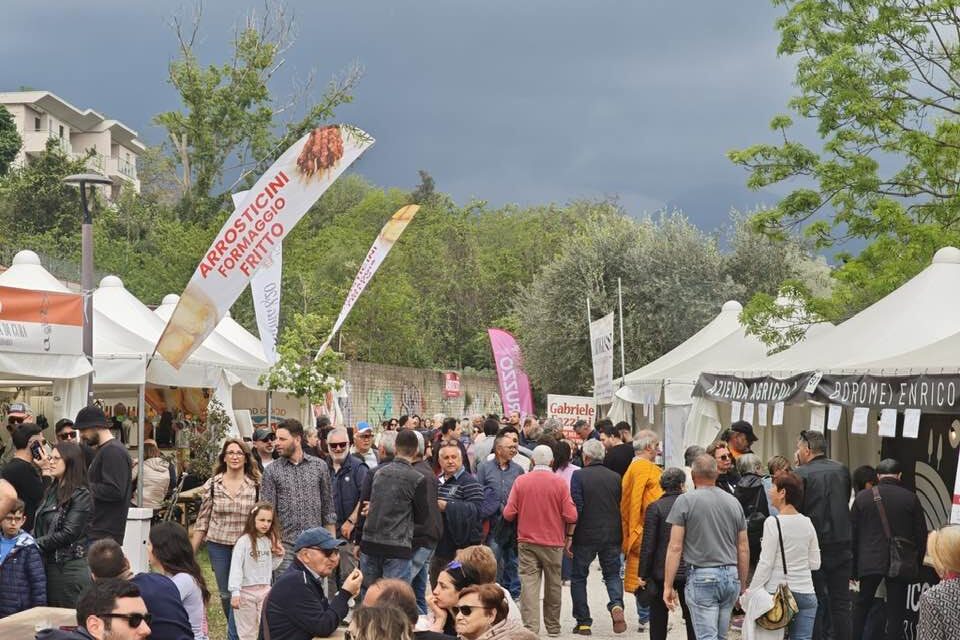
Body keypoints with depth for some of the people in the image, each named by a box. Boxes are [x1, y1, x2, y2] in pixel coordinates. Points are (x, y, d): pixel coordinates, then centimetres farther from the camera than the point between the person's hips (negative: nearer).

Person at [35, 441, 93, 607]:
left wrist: (36, 544, -12)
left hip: (70, 567, -8)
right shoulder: (52, 491, 13)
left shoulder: (81, 495, -11)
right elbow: (40, 527, 15)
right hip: (48, 564, 8)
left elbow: (68, 534, -17)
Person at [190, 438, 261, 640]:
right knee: (225, 593, 12)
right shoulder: (212, 485, 1)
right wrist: (190, 552, 4)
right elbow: (202, 520, 5)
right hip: (218, 544, 2)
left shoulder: (256, 485, -3)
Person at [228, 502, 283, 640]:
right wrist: (235, 593, -21)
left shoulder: (270, 541, 5)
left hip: (265, 590, 5)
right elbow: (236, 567, -16)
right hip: (246, 591, -5)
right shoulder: (244, 541, -14)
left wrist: (279, 556, -2)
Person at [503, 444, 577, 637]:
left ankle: (530, 627, -10)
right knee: (553, 585, 13)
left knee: (529, 584, -1)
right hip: (553, 542, 0)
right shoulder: (560, 482, -7)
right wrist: (569, 535, 11)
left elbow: (509, 514, -4)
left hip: (526, 540, 0)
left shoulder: (521, 481, -5)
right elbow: (571, 516, -9)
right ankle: (553, 627, 23)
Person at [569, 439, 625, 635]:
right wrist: (621, 535, 19)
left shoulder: (579, 476, -9)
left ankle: (583, 622, 9)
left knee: (578, 577, 10)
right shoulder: (615, 477, 2)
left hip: (585, 536, -3)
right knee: (613, 574, 15)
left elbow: (575, 509, -13)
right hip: (612, 536, 3)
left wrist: (569, 537, -9)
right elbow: (622, 507, 7)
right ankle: (616, 604, -13)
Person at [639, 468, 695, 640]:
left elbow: (648, 544, -9)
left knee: (658, 619, 10)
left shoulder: (655, 507, -8)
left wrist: (643, 574, -2)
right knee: (691, 618, 10)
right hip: (689, 571, 2)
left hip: (662, 571, -2)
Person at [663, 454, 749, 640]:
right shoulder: (734, 502, 11)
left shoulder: (685, 501, -4)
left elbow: (675, 548, -7)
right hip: (731, 576, 5)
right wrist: (742, 585, 22)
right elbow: (744, 549, 13)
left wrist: (668, 586, -4)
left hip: (702, 577, -5)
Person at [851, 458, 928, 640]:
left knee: (862, 604, 17)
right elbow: (921, 534, 0)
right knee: (896, 610, 4)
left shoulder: (862, 497, 0)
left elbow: (852, 534, 3)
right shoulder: (910, 498, -4)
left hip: (870, 562, 1)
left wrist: (853, 564, 11)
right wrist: (917, 563, 11)